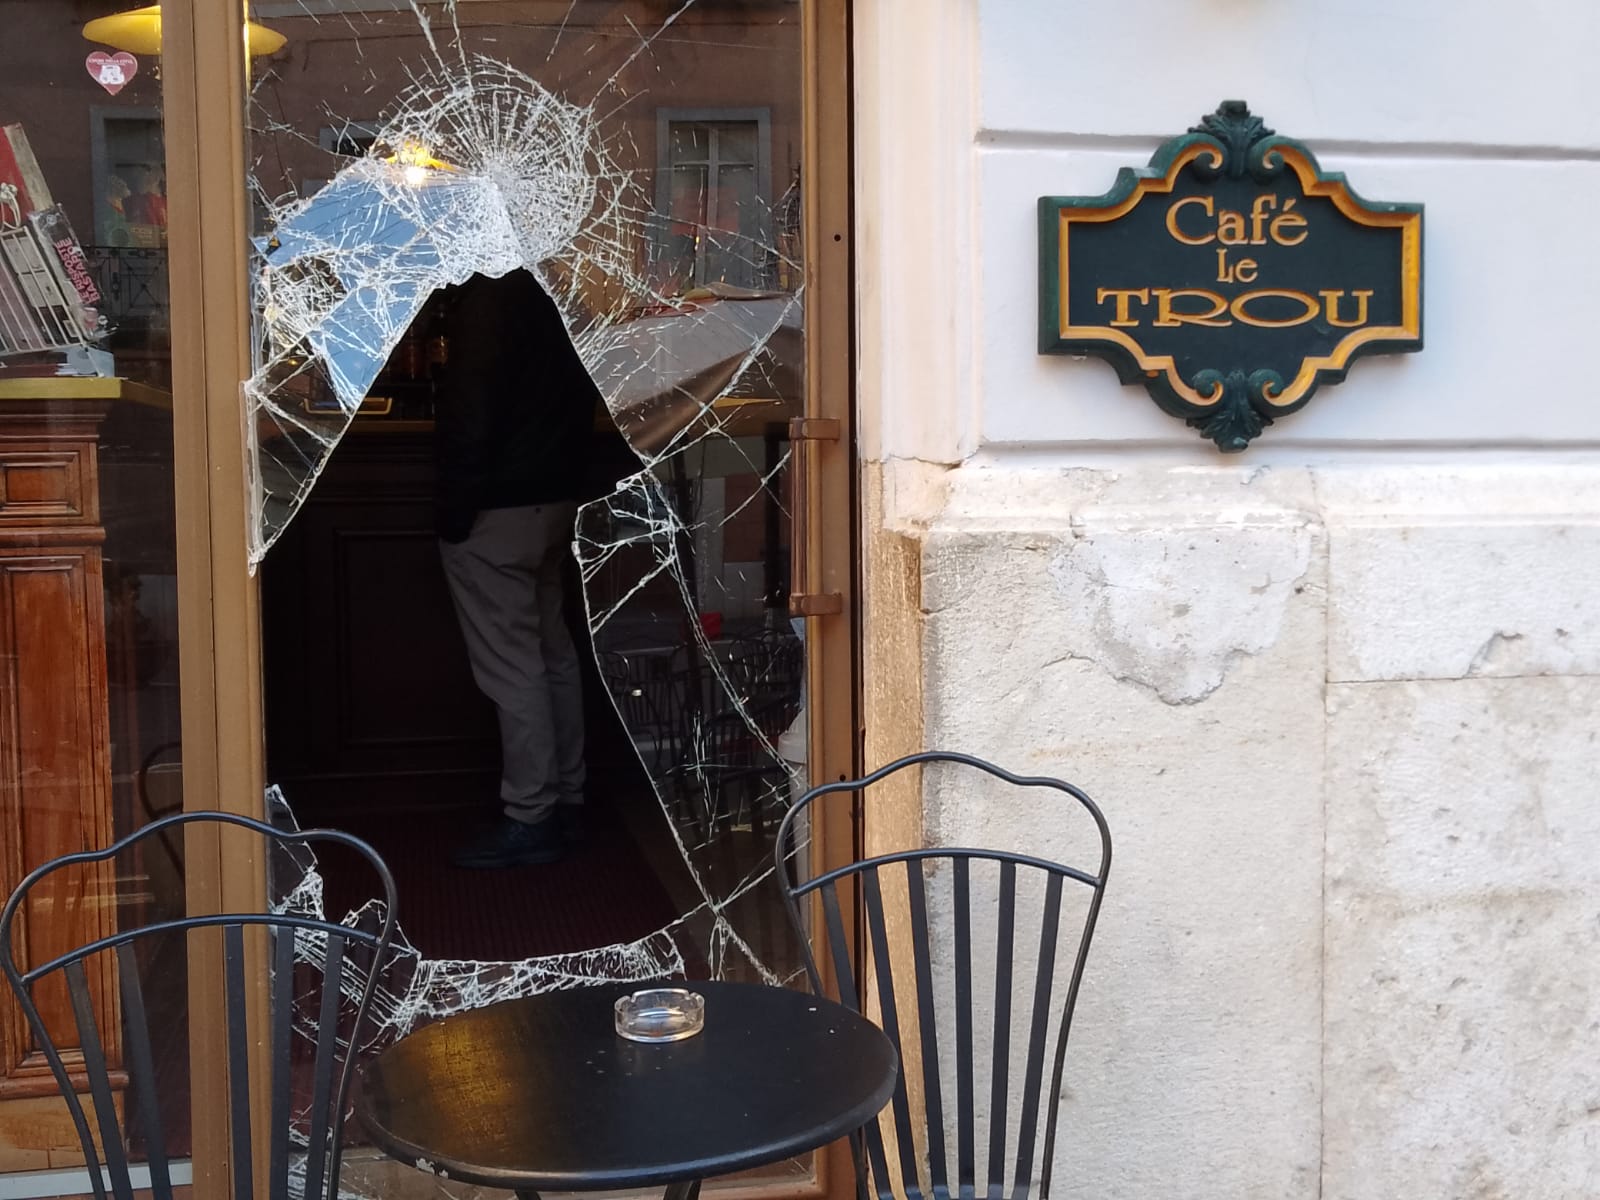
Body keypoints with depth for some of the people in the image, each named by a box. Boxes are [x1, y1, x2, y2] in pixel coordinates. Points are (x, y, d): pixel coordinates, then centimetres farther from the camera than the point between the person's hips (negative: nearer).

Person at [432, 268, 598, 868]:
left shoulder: (489, 292, -17)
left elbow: (472, 410, -21)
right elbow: (583, 391, 16)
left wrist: (454, 508, -15)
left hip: (499, 506, -9)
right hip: (557, 497, 10)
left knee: (510, 666, -3)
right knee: (553, 650, 15)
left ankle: (530, 819, 3)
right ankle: (565, 797, 24)